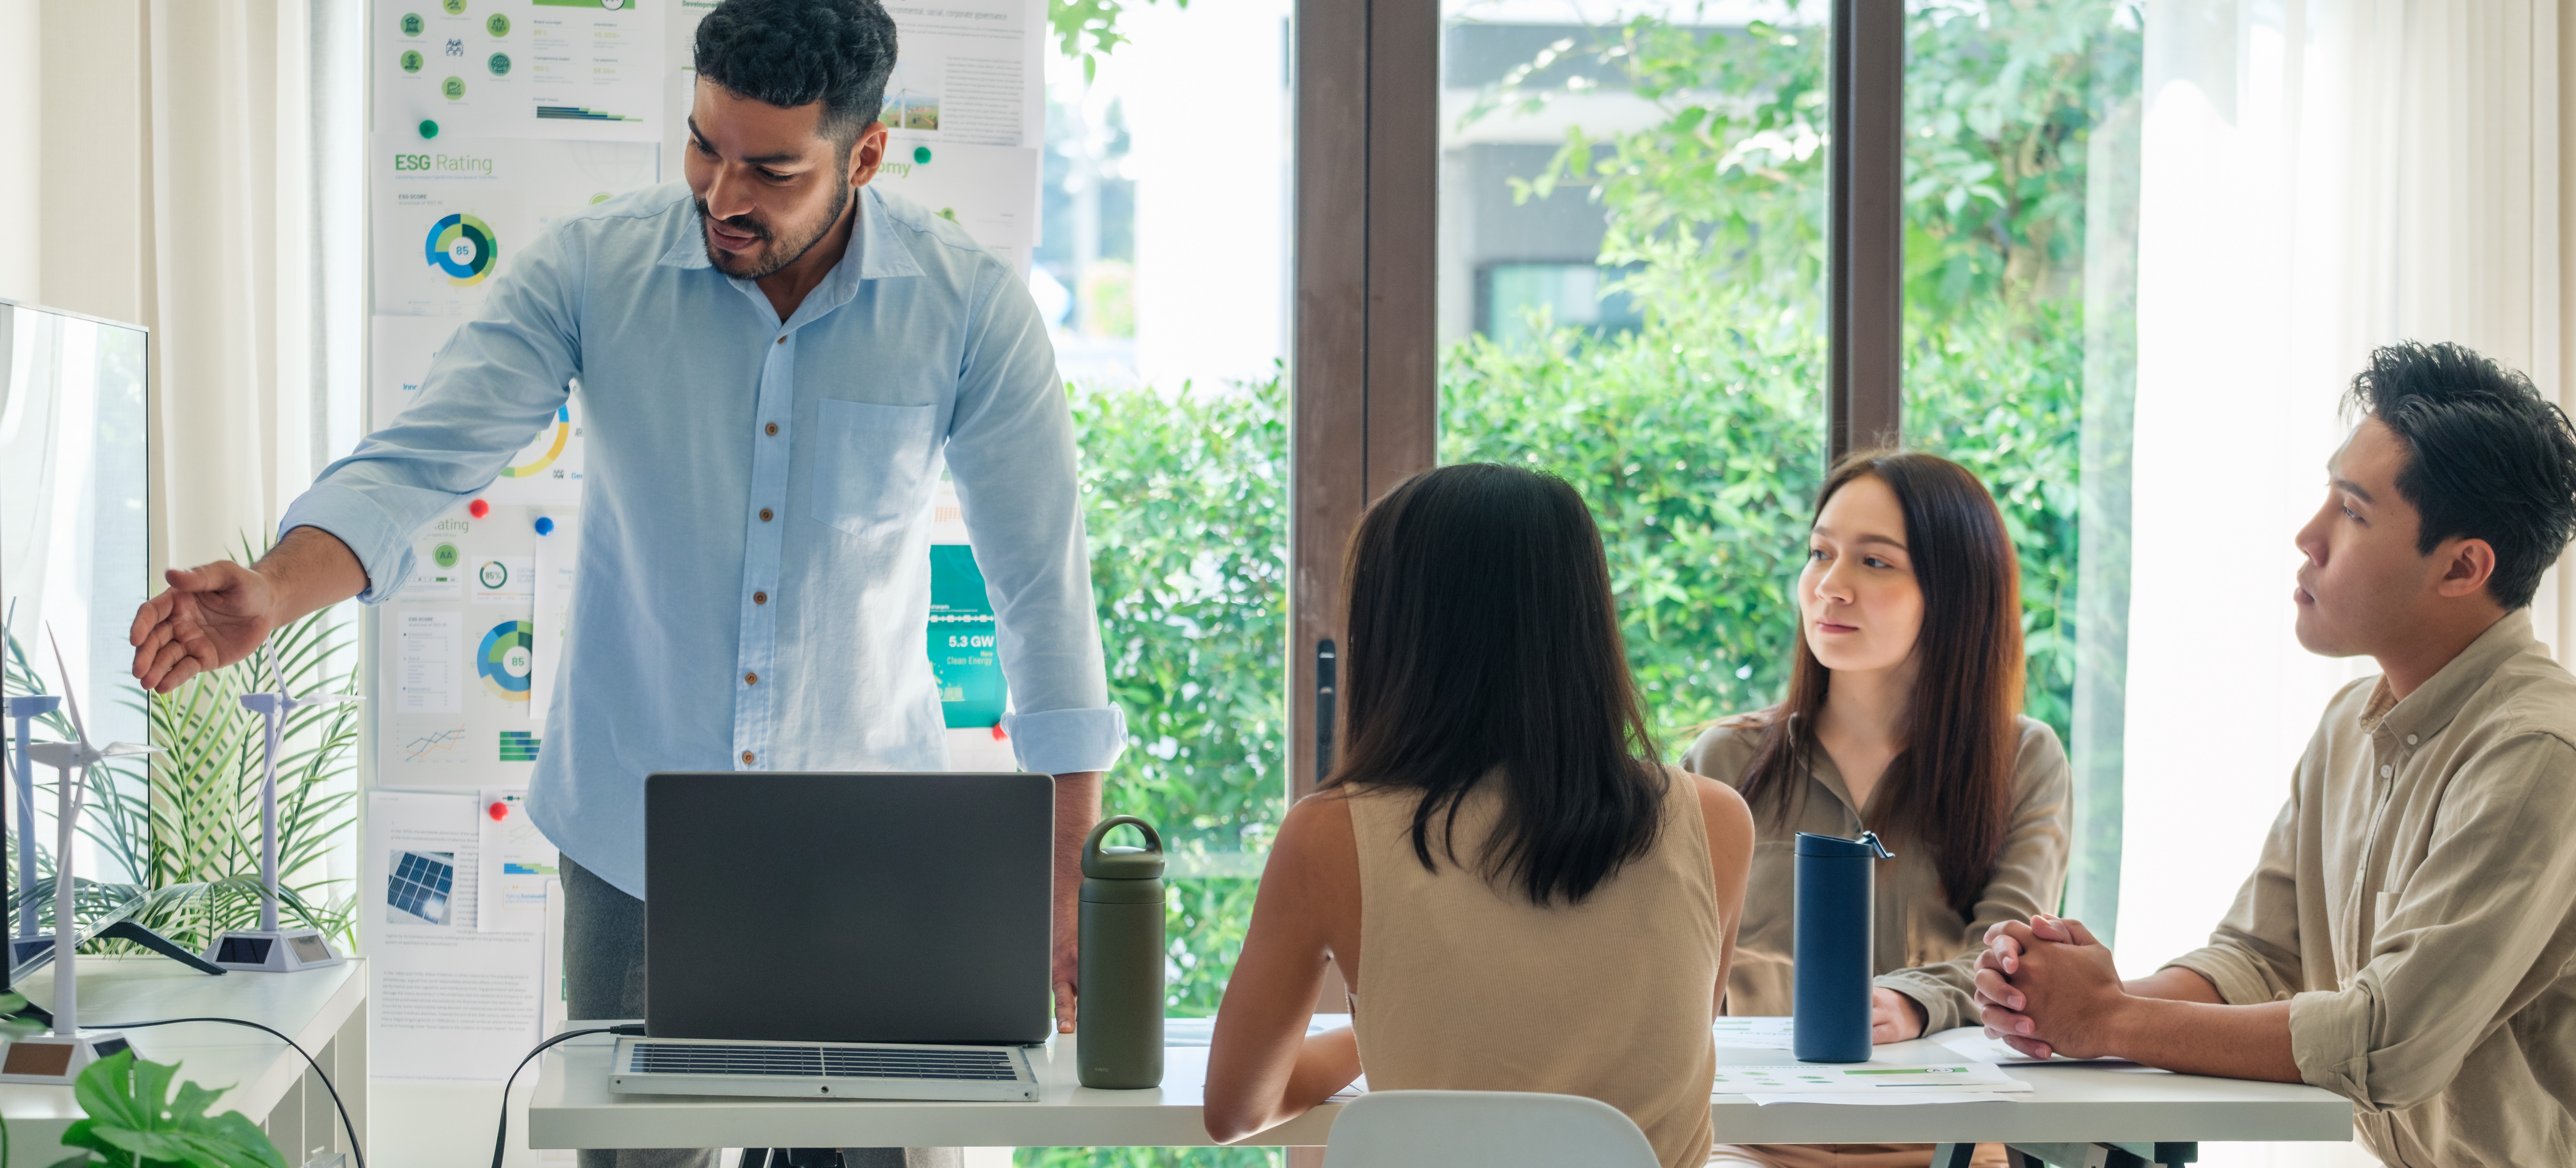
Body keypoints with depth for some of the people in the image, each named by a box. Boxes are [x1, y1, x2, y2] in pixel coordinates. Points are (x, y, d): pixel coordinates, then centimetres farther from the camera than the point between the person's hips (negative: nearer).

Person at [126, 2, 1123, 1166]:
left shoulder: (970, 309, -10)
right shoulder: (588, 271, -9)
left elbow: (1044, 585, -6)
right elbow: (423, 459, -15)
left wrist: (1072, 889, -7)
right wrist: (271, 592, -36)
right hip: (634, 834, 1)